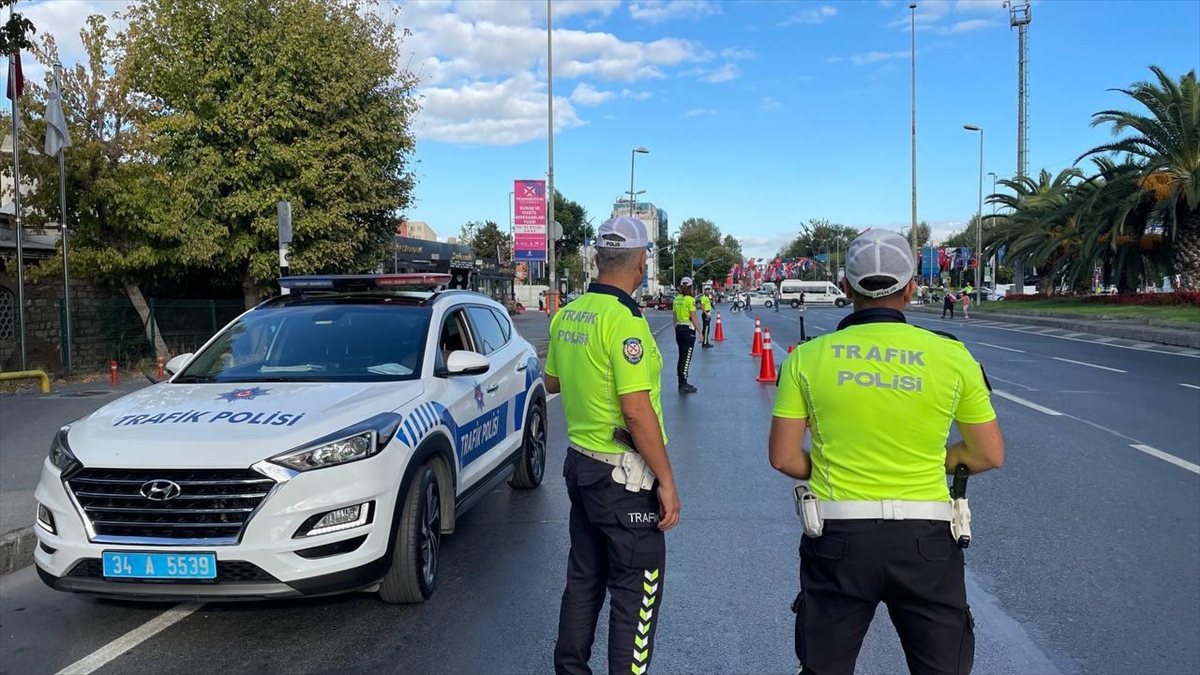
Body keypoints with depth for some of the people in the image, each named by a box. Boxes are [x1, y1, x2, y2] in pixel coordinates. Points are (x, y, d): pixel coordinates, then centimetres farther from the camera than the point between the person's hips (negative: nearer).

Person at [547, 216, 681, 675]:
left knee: (583, 577, 20)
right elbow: (636, 410, -23)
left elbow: (552, 382, 17)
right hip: (623, 475, -8)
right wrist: (666, 480, -17)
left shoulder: (567, 315, 4)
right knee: (636, 592, 4)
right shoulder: (624, 320, -21)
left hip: (580, 463, 8)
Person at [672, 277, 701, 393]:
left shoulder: (676, 299, 7)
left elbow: (674, 317, 12)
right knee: (686, 358, -2)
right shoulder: (690, 299, -12)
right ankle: (683, 385, -1)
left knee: (681, 357, 14)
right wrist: (700, 332, -10)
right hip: (689, 330, -7)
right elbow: (693, 318, -14)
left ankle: (681, 383, 21)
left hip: (679, 329, 7)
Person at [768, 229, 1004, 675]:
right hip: (925, 538, 0)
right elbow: (990, 456, 4)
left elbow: (783, 457, -3)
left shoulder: (808, 357, -4)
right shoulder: (952, 355, -3)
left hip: (837, 537, 0)